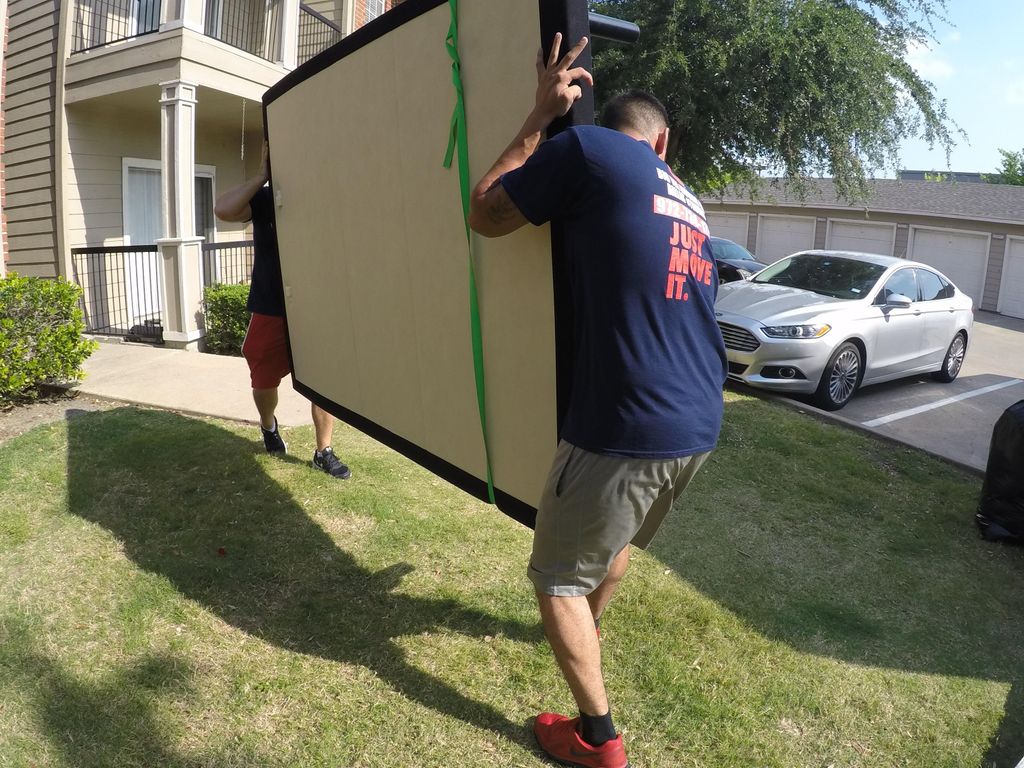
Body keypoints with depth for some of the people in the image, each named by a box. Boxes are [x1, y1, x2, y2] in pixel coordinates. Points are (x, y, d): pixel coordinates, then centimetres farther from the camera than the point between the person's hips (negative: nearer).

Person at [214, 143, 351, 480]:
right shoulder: (263, 199, -4)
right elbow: (223, 210, -22)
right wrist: (261, 176, -21)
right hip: (270, 312, 0)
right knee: (264, 381, 14)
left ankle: (323, 452, 12)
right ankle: (268, 425, 46)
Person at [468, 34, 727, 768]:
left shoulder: (589, 148, -4)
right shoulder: (690, 203, 18)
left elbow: (484, 215, 4)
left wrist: (541, 116, 10)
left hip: (628, 427, -8)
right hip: (699, 424, 8)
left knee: (559, 577, 11)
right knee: (618, 537, 32)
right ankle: (588, 631, 56)